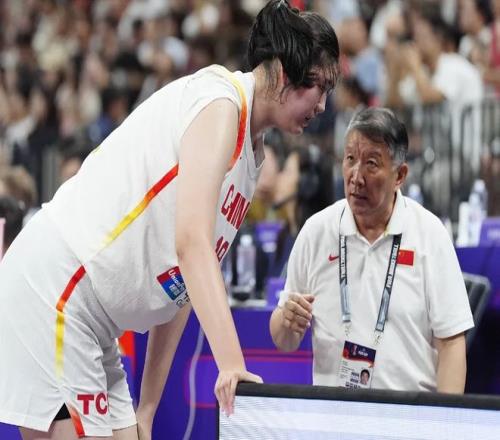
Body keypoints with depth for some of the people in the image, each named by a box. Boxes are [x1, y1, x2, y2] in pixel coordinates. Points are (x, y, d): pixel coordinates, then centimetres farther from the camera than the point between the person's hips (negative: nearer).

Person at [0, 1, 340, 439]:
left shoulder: (252, 152, 16)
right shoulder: (221, 99, -12)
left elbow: (183, 282, 16)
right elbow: (192, 243, -25)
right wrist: (232, 363, -33)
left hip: (94, 329, 9)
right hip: (50, 291, -9)